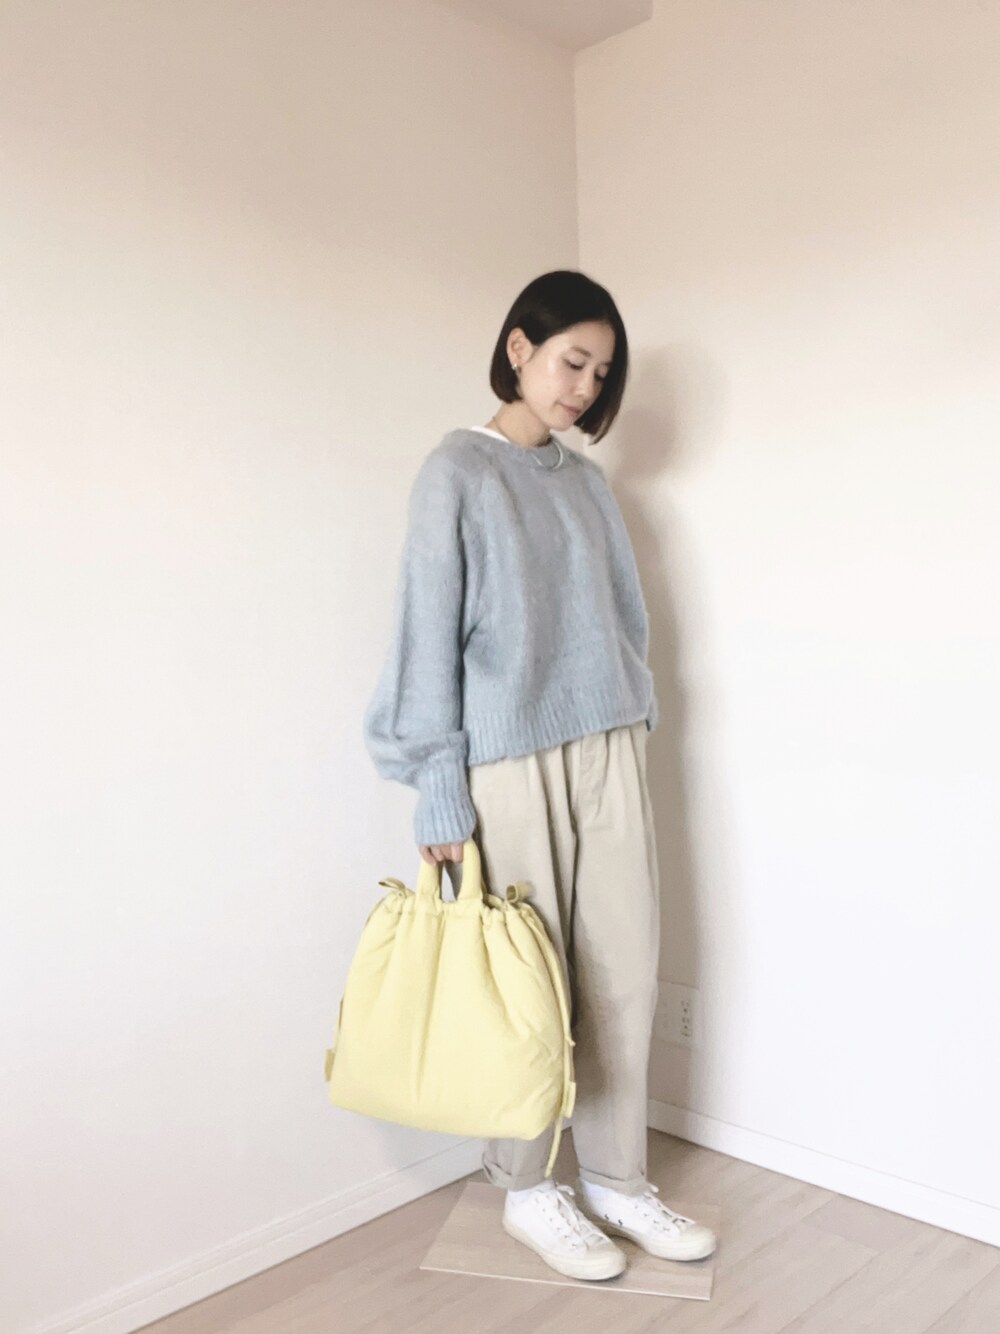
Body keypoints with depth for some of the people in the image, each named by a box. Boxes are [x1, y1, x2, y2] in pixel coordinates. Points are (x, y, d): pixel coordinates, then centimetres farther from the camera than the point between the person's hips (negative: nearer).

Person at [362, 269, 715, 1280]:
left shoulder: (585, 479, 14)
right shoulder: (456, 470, -4)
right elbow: (430, 632, -9)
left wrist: (631, 728, 14)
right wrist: (440, 789, -12)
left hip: (609, 752, 6)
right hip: (511, 764, -5)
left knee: (625, 971, 8)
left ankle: (614, 1178, 25)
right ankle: (526, 1191, 24)